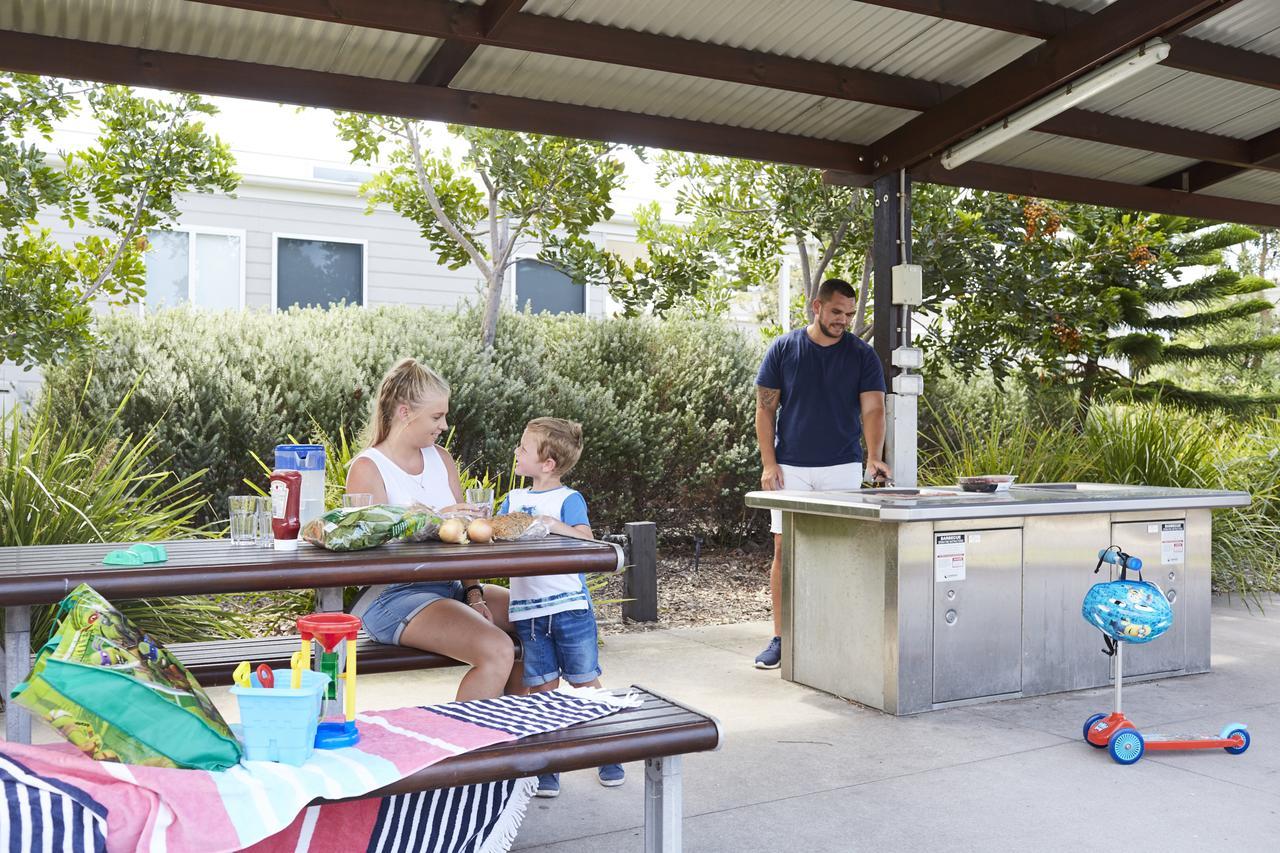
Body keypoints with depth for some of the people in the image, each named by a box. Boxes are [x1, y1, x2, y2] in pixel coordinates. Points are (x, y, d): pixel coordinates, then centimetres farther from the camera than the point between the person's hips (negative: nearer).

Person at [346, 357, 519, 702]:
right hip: (394, 595, -8)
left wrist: (473, 592, -3)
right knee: (498, 651, -27)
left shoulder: (441, 458, 12)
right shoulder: (367, 469, -8)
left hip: (452, 586, 8)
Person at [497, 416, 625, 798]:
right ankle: (546, 768, 15)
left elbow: (586, 541, -17)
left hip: (570, 607, -4)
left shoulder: (569, 499, -4)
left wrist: (554, 524, -28)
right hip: (528, 611, 4)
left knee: (586, 684, 6)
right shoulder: (514, 499, 14)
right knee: (542, 689, 7)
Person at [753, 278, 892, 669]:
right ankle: (780, 637, 8)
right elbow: (765, 408, 3)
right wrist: (769, 464, -6)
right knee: (784, 549, 0)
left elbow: (872, 409, -5)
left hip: (842, 468, 0)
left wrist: (874, 457, -22)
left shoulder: (862, 355, 2)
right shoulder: (783, 349, 1)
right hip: (791, 468, 0)